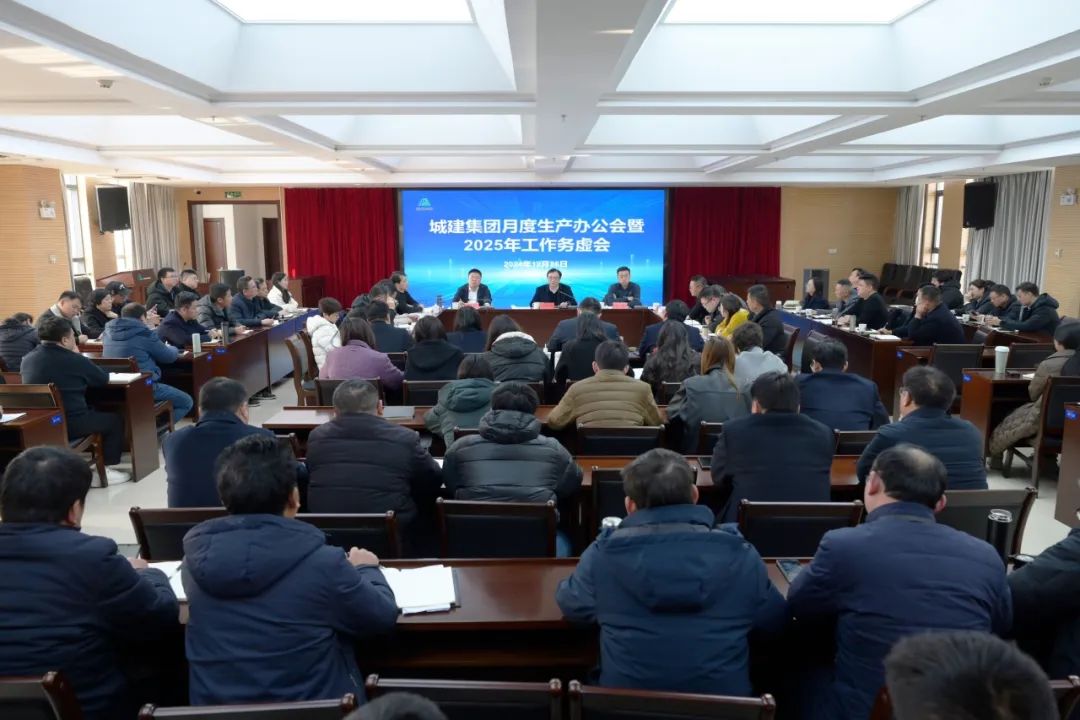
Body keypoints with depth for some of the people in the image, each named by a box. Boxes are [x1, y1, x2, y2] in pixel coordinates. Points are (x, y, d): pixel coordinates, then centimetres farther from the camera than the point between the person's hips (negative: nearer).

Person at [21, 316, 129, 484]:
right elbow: (103, 379, 2)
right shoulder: (73, 360, -12)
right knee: (115, 420, 13)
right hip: (69, 424, -7)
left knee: (94, 411, 30)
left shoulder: (27, 359, 6)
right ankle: (107, 468, 10)